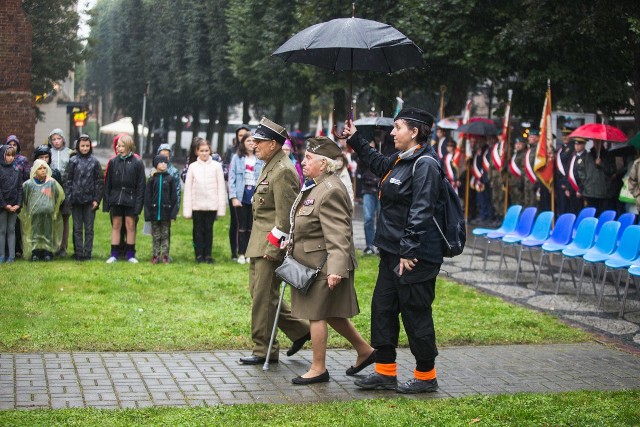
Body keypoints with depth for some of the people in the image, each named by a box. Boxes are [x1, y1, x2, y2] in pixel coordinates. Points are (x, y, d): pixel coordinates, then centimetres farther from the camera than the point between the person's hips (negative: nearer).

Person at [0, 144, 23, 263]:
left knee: (11, 230, 7)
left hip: (14, 206, 4)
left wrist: (18, 204, -4)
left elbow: (20, 188, 7)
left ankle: (11, 256, 8)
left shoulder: (16, 171, 8)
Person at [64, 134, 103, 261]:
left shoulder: (94, 162, 3)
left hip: (90, 200, 0)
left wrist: (97, 199, -4)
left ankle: (87, 253, 8)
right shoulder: (73, 161, 3)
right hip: (76, 200, 0)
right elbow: (68, 180, 3)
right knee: (77, 228, 6)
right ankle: (78, 253, 10)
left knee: (89, 228, 4)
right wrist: (69, 197, -5)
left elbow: (100, 181, 2)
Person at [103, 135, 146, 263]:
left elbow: (140, 185, -3)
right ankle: (114, 254, 12)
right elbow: (107, 183, 5)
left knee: (130, 226, 3)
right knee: (116, 225, 7)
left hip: (130, 200, -2)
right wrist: (106, 202, 1)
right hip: (116, 199, 2)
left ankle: (130, 254, 13)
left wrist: (138, 203, -8)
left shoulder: (137, 163, -4)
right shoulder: (113, 162, 3)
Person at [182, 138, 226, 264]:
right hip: (197, 205, 1)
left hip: (211, 205, -1)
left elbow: (221, 188, 1)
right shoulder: (192, 167, 3)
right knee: (198, 230, 5)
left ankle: (208, 255, 13)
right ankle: (199, 254, 13)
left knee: (209, 230, 5)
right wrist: (187, 210, -1)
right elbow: (188, 189, 3)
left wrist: (221, 208, -2)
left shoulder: (216, 166, 1)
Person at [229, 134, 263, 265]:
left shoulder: (260, 160, 2)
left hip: (255, 196, 1)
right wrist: (233, 197, -8)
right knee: (242, 226, 4)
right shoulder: (237, 158, 1)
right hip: (241, 196, -1)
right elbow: (232, 178, -1)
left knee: (252, 227, 6)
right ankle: (241, 254, 10)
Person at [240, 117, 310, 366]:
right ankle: (299, 330, 23)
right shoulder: (269, 167, 16)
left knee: (263, 296, -4)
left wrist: (274, 247, -20)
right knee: (259, 291, 14)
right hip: (260, 242, 10)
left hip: (272, 244, -10)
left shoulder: (283, 171, -17)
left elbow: (285, 215, -20)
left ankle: (264, 351, 7)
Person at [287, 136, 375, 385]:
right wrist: (291, 242, 23)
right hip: (312, 262, 10)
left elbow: (338, 235, -27)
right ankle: (365, 350, 29)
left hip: (323, 266, -10)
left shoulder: (330, 191, -22)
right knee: (330, 314, 17)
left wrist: (336, 269, -32)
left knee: (317, 314, -1)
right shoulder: (313, 186, 11)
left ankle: (318, 368, 11)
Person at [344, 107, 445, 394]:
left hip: (415, 256, -10)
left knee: (415, 314, 0)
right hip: (393, 252, 10)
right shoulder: (400, 161, 13)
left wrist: (409, 251, -25)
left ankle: (426, 376, 13)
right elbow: (380, 164, 38)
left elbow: (421, 212, -23)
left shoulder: (425, 165, -16)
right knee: (382, 308, 12)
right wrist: (355, 140, 40)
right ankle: (386, 372, 21)